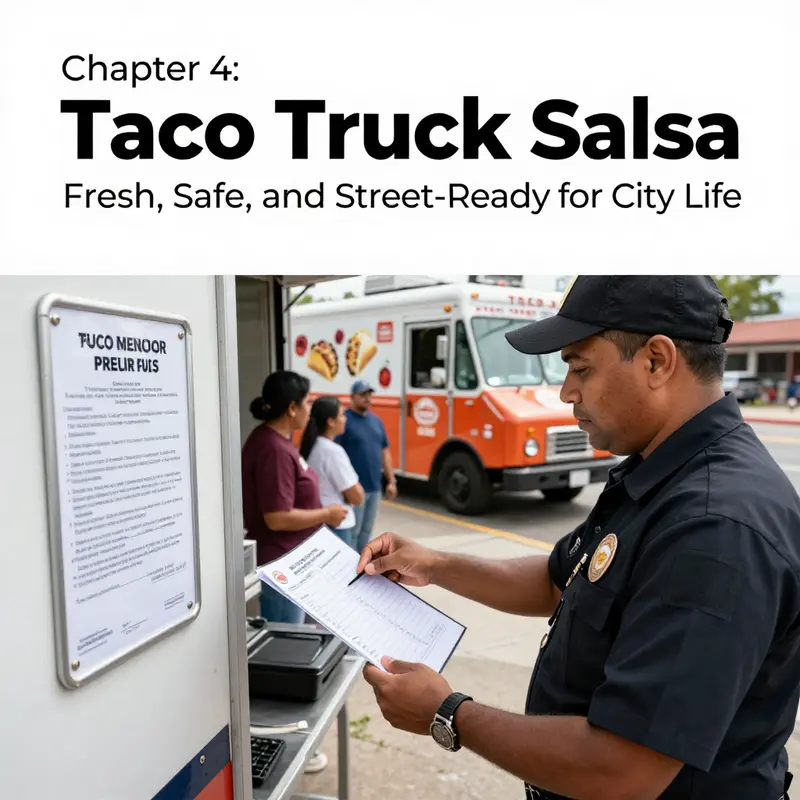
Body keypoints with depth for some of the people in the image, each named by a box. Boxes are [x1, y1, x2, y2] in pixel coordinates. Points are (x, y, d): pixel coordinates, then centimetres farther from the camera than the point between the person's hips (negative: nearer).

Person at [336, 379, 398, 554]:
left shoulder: (376, 420, 11)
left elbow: (385, 452, 15)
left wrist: (391, 481, 12)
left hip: (375, 487, 7)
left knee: (366, 531, 16)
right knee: (352, 531, 0)